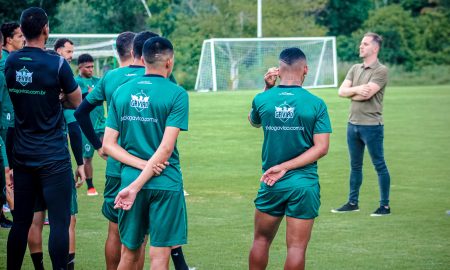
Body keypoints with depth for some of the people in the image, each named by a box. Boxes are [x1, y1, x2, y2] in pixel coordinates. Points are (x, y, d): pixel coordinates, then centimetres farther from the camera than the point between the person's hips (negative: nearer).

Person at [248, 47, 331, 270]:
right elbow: (321, 148, -11)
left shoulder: (262, 100, -3)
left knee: (261, 240, 18)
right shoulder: (316, 104, -8)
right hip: (304, 184, -2)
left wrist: (267, 88, 13)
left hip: (272, 185, 2)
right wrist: (285, 167, -10)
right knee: (297, 247, 1)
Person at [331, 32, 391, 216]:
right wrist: (356, 89, -15)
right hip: (353, 123, 7)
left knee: (379, 165, 0)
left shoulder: (381, 71, -9)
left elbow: (366, 93, -20)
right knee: (355, 166, 14)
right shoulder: (355, 69, 12)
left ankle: (385, 206, 5)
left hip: (371, 125, -7)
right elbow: (341, 91, 3)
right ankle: (353, 203, 23)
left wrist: (350, 93, -3)